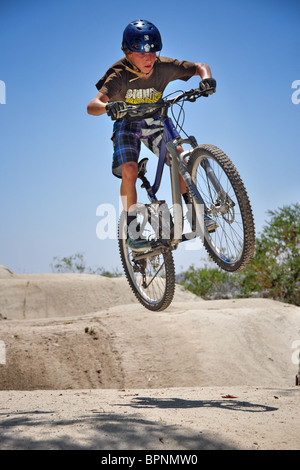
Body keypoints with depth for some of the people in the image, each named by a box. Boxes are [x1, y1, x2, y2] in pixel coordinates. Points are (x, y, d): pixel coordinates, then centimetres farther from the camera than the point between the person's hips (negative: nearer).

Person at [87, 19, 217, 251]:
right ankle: (132, 229, -10)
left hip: (154, 122, 2)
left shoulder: (163, 67, -22)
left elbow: (199, 66, -14)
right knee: (129, 171, -23)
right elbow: (92, 106, -41)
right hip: (127, 125, -2)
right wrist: (108, 107, -65)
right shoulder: (120, 76, -30)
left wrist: (206, 78, -38)